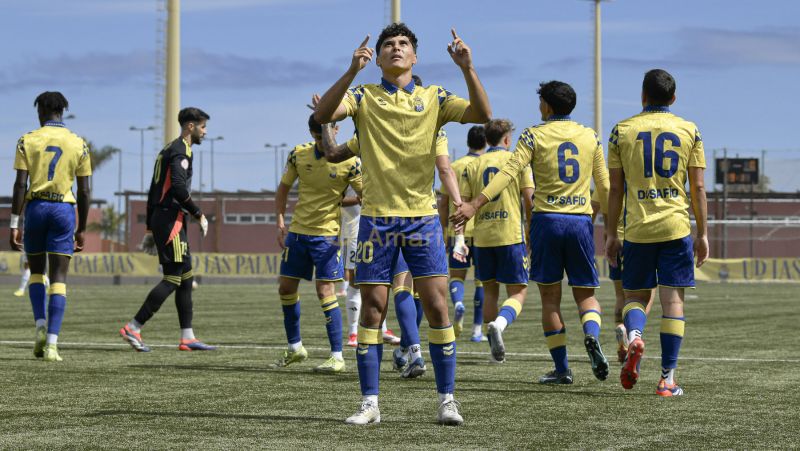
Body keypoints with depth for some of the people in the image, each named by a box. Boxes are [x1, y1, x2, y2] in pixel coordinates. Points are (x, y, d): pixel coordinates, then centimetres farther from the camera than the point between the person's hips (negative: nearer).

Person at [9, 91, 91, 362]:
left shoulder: (28, 141, 1)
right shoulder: (79, 144, 5)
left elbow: (20, 185, -6)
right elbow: (85, 191, 4)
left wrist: (14, 224, -4)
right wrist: (81, 230, 11)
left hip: (36, 206, 0)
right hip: (64, 208, 0)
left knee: (36, 272, 18)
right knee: (59, 278, -1)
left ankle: (40, 326, -1)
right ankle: (52, 343, -9)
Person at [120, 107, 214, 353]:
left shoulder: (170, 150, 21)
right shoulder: (180, 151, -10)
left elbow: (154, 190, 22)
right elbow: (179, 187, -23)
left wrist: (151, 229, 23)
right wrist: (199, 214, -13)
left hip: (160, 219, 10)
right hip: (171, 220, -10)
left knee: (186, 277, 10)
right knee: (173, 279, -9)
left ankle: (187, 337, 9)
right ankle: (133, 328, -10)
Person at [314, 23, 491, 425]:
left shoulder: (433, 98, 7)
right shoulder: (363, 97, 4)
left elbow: (482, 115, -5)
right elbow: (322, 114, -14)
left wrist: (467, 68, -18)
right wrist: (352, 71, -26)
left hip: (422, 217, 1)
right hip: (377, 217, -1)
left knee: (437, 306, -5)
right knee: (372, 309, 0)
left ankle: (446, 400, 3)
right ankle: (370, 403, 8)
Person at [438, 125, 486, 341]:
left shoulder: (454, 167, 5)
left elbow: (443, 204, 6)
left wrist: (445, 230, 16)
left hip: (457, 232, 1)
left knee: (456, 275, 11)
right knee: (481, 279, 8)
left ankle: (458, 304, -21)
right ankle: (477, 329, 8)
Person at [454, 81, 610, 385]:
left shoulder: (534, 135, 0)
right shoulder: (590, 137, 9)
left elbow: (509, 172, -13)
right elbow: (604, 185, 12)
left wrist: (475, 204, -17)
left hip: (547, 219, -2)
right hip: (581, 221, 2)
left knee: (550, 297, 6)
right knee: (586, 294, 11)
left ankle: (562, 369, 6)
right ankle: (592, 336, -22)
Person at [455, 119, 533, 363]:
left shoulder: (472, 166, 9)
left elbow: (463, 203, 2)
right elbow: (529, 200, -2)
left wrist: (459, 238, 1)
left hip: (482, 237, 3)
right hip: (511, 235, -3)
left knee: (490, 292, 16)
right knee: (518, 293, 0)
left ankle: (496, 350, 17)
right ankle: (499, 324, -30)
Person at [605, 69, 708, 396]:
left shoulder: (622, 131, 4)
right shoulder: (689, 131, 5)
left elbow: (615, 189, 4)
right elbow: (698, 188, 3)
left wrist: (611, 234, 10)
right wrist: (703, 234, 9)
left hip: (637, 230, 0)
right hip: (676, 227, 0)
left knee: (636, 295, 14)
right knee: (673, 299, 2)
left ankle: (634, 336, -18)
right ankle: (667, 378, 0)